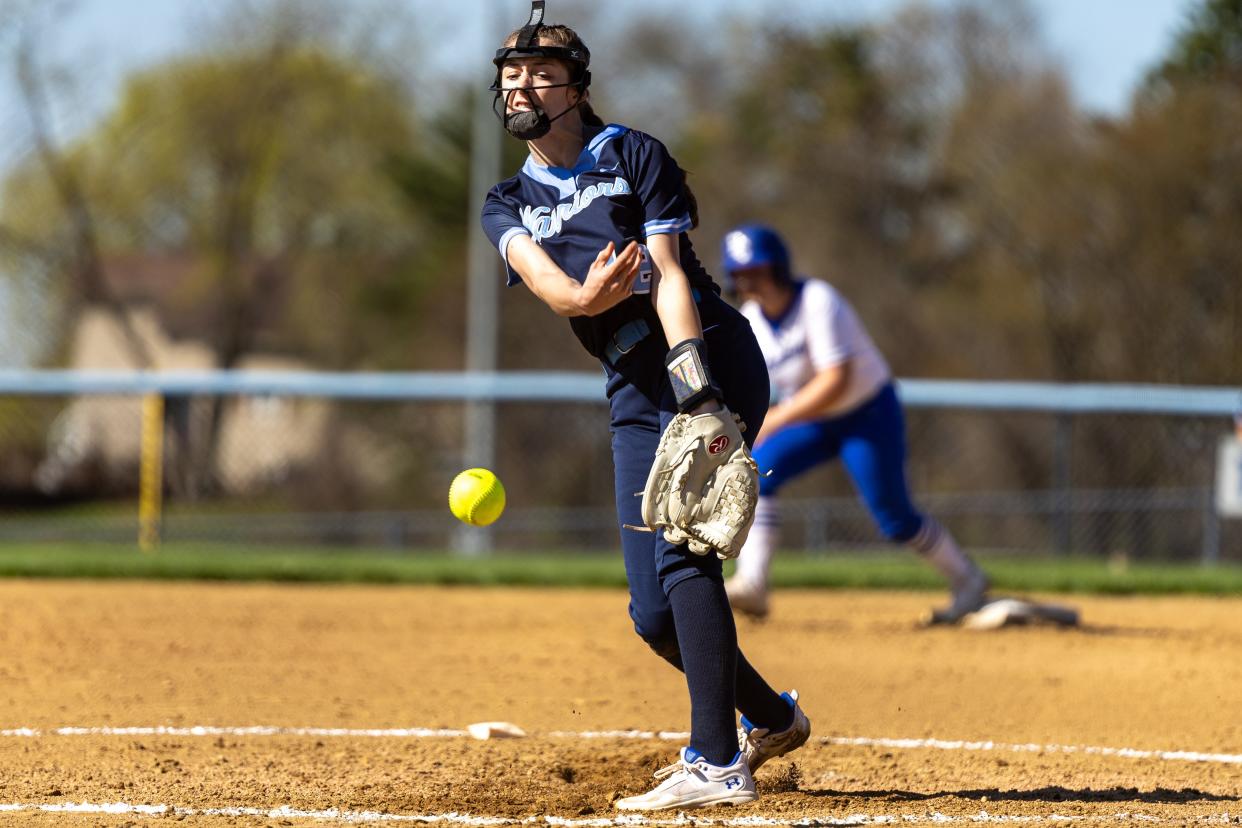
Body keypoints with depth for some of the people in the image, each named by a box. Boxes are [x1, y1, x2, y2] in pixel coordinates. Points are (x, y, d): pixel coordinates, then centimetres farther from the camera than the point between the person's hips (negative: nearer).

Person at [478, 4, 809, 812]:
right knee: (655, 614, 2)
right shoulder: (510, 204, 18)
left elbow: (668, 275, -8)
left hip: (711, 357, -6)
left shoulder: (634, 156, 6)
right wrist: (587, 294, -29)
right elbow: (543, 277, -5)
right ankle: (769, 716, 27)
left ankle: (718, 764, -27)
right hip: (633, 389, 6)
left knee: (681, 547, -23)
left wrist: (696, 383, -22)